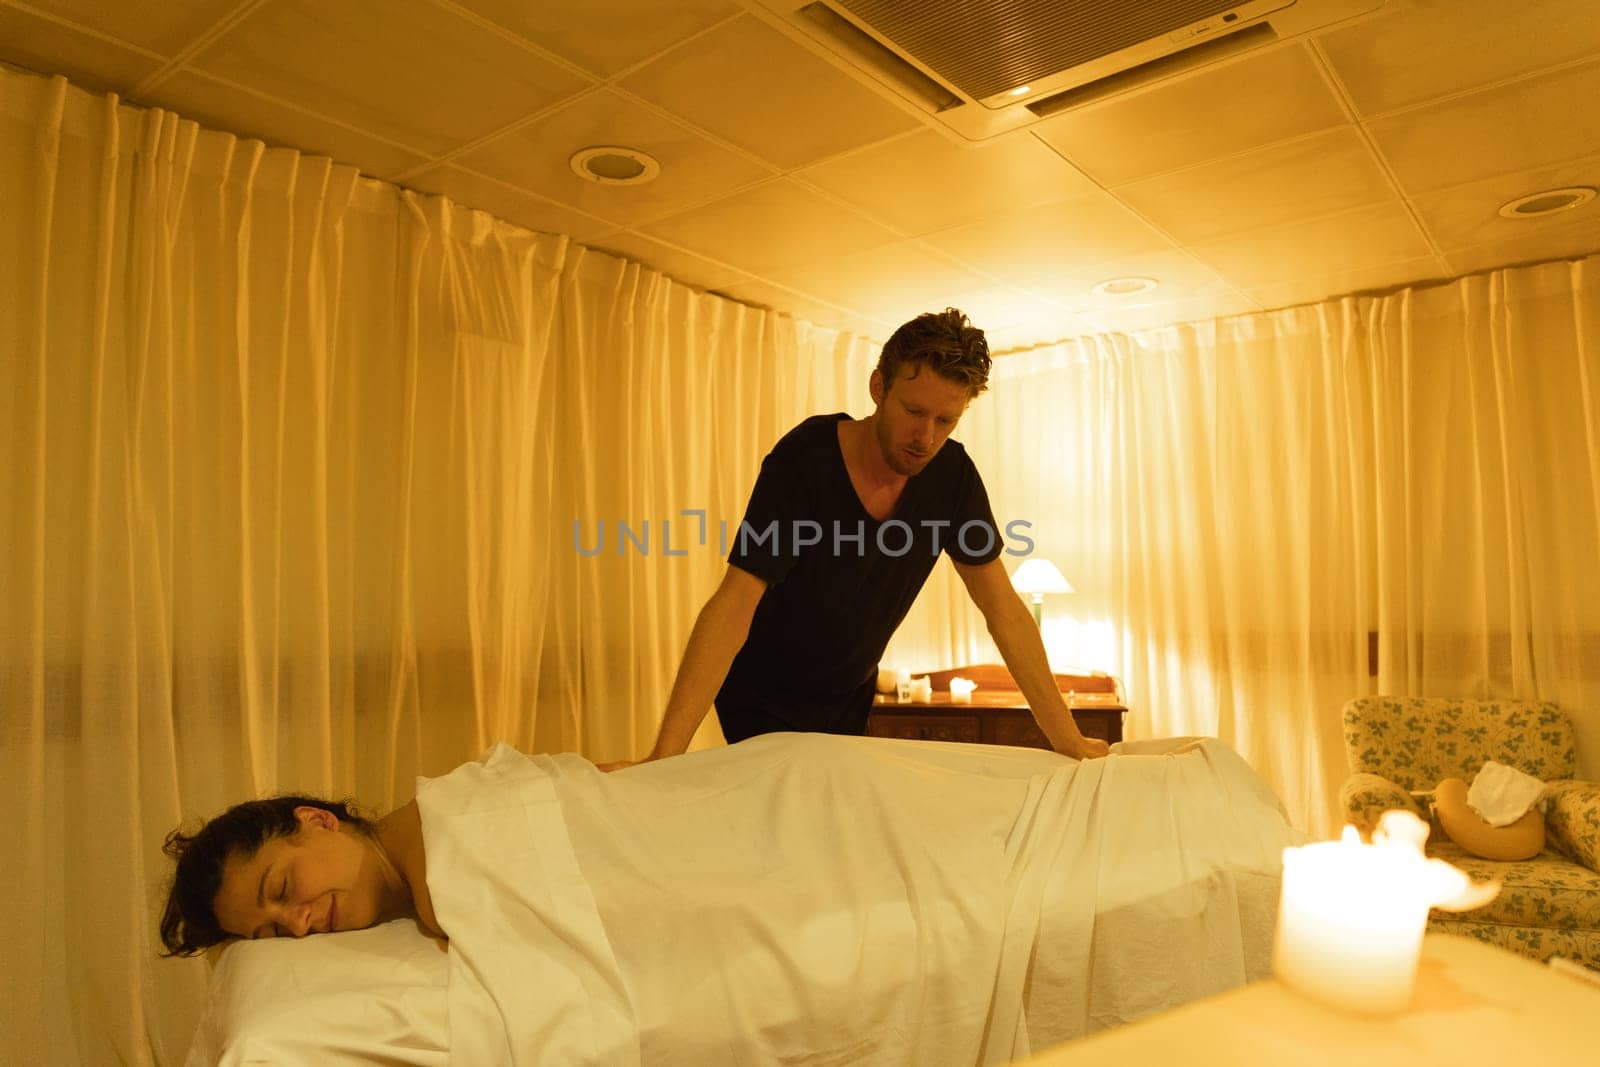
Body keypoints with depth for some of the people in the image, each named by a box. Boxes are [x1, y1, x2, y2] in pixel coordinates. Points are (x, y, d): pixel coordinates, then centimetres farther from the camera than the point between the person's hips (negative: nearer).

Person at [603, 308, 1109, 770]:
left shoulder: (951, 473, -14)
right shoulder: (802, 461, -28)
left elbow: (1004, 609, -9)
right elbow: (734, 604, -35)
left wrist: (1067, 738, -11)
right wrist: (662, 757, -42)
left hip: (850, 698, 5)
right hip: (763, 701, -4)